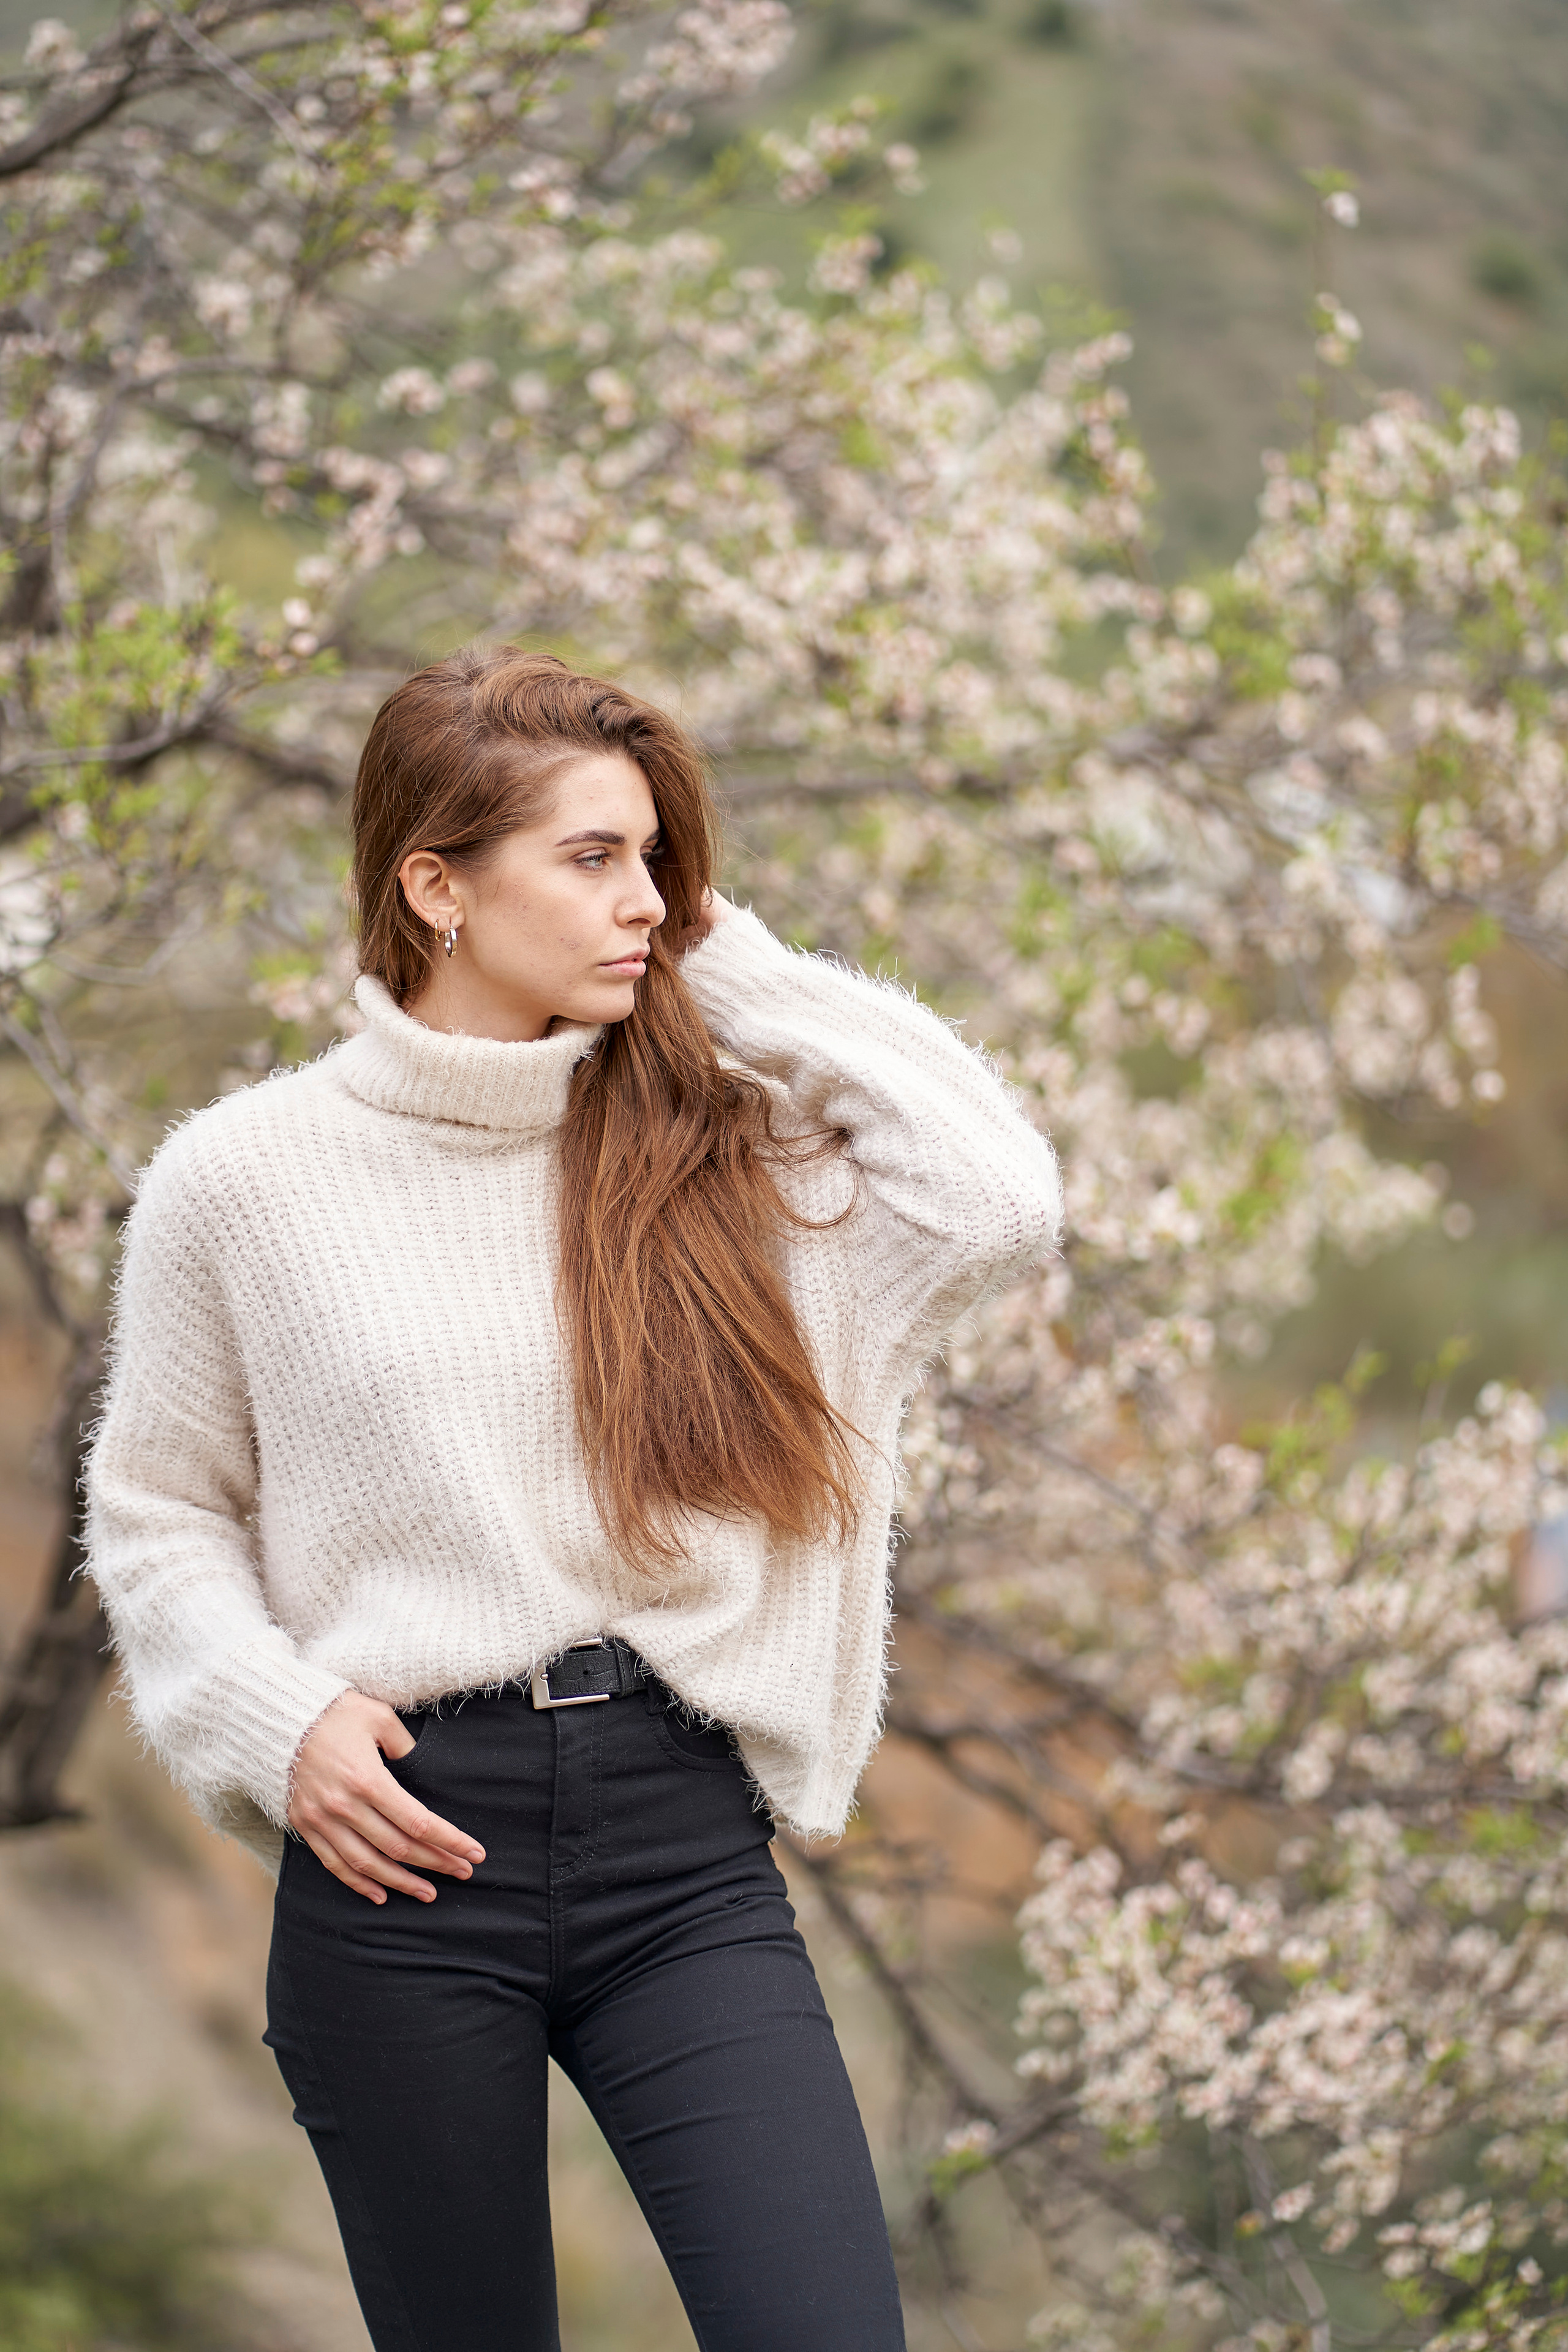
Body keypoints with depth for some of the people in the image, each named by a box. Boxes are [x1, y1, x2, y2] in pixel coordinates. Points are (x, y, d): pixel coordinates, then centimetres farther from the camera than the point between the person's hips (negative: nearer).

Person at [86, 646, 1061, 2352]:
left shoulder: (715, 1150, 7)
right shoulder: (245, 1176, 1)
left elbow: (996, 1200, -8)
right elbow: (159, 1509, 10)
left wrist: (738, 974, 0)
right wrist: (275, 1723, -7)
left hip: (683, 1844, 1)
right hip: (409, 1847, -1)